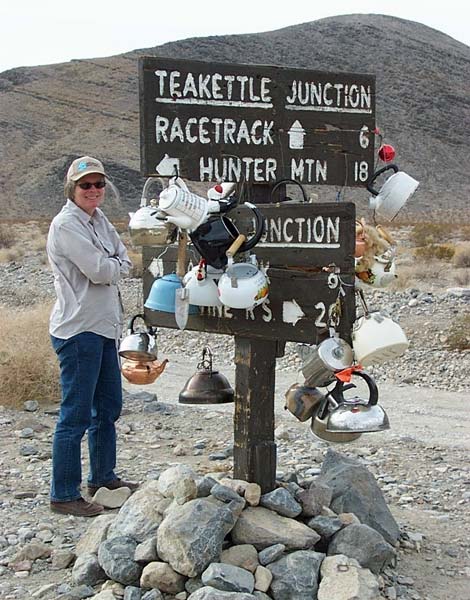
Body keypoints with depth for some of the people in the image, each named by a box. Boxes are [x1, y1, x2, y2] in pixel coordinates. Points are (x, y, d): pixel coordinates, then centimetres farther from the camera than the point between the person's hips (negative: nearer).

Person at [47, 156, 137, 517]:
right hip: (79, 329, -10)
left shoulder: (99, 219, 13)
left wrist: (108, 267, -9)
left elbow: (124, 262, 9)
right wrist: (116, 266, -1)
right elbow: (99, 271, -20)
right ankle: (64, 495, 4)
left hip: (104, 326, 10)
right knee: (76, 415, -5)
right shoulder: (66, 224, -14)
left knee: (108, 406, 19)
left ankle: (103, 477, 34)